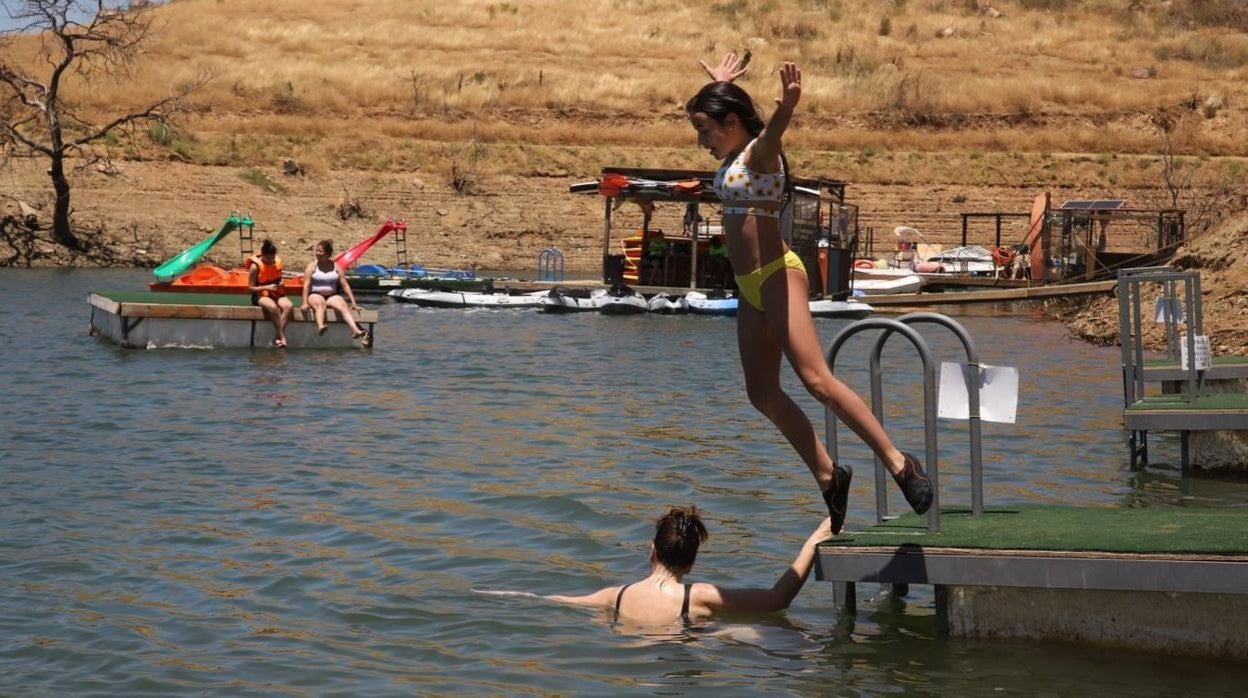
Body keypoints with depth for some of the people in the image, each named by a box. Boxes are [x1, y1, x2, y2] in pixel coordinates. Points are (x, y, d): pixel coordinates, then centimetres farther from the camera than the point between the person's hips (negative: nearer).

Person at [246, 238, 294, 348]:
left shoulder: (277, 262, 6)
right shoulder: (255, 266, -9)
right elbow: (250, 287, -8)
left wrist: (280, 283, 0)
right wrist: (267, 287, -21)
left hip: (277, 295, 5)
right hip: (260, 296, -5)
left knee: (289, 306, -29)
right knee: (273, 307, -38)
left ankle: (278, 338, -31)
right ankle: (282, 337, -31)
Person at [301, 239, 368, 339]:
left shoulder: (335, 266, 8)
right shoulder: (312, 266, 2)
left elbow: (345, 285, 6)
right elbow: (306, 285, -6)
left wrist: (353, 303, 1)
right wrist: (305, 303, -19)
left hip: (332, 296, 2)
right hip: (315, 295, -2)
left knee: (343, 306, -29)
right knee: (320, 303, -37)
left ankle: (356, 330, -50)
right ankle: (320, 326, -65)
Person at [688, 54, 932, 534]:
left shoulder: (759, 151, -9)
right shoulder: (733, 156, 15)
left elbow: (772, 131, -36)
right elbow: (715, 105, 40)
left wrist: (786, 108, -57)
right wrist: (720, 83, 57)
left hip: (777, 276, -10)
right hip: (750, 286, 10)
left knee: (816, 380, -18)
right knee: (763, 394, 5)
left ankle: (898, 462, -16)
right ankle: (827, 475, 12)